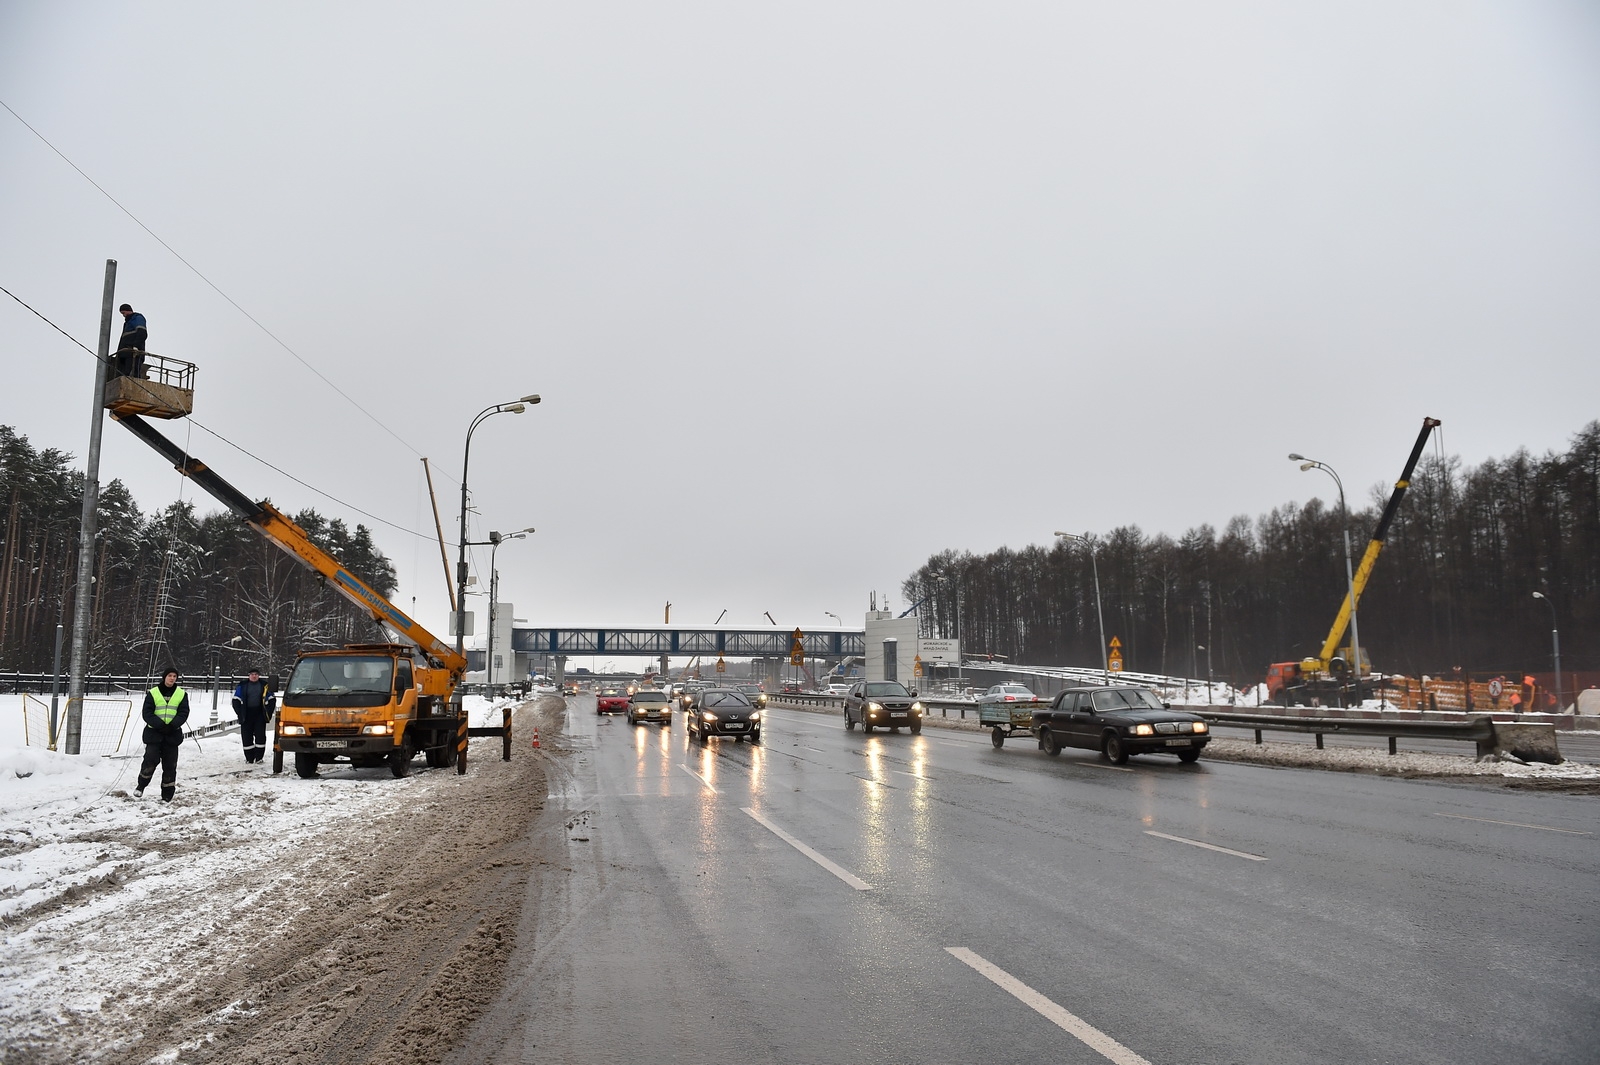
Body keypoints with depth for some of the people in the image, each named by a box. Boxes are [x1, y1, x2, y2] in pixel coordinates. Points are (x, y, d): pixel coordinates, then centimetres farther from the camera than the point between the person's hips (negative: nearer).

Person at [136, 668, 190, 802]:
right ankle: (141, 786, 12)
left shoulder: (182, 694, 7)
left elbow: (183, 713, 0)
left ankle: (167, 795, 11)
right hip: (154, 732, -2)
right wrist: (160, 725, -18)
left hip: (172, 734, 2)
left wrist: (172, 725, -17)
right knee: (150, 760, -13)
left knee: (170, 765, 3)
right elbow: (147, 713, -4)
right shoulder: (153, 693, 2)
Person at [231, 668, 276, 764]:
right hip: (246, 715, 0)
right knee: (246, 737, 1)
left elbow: (272, 699, 11)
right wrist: (240, 712, -1)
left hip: (259, 714, 0)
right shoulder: (243, 685, 5)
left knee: (260, 736, -4)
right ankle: (249, 758, 9)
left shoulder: (264, 685, 7)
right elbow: (236, 699, 7)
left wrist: (267, 712, 3)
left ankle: (259, 757, 2)